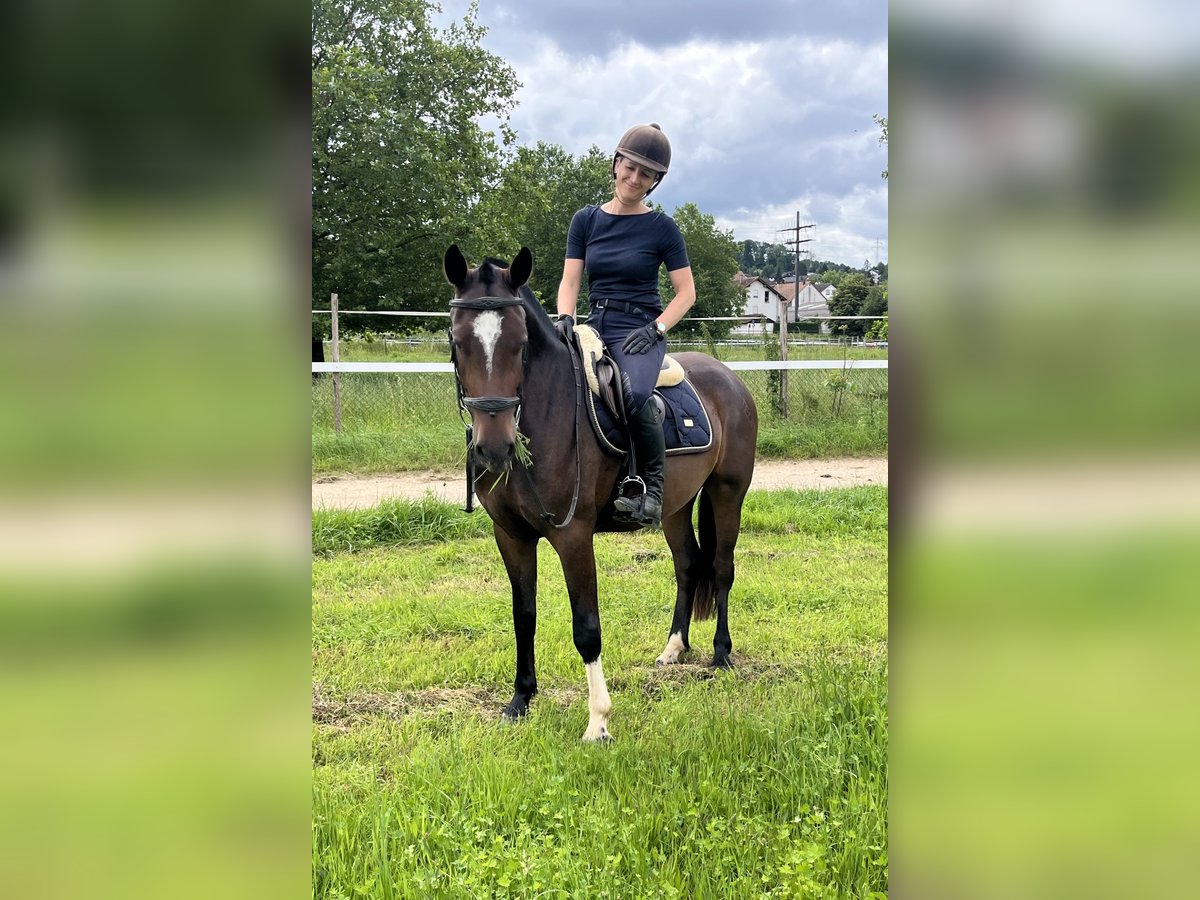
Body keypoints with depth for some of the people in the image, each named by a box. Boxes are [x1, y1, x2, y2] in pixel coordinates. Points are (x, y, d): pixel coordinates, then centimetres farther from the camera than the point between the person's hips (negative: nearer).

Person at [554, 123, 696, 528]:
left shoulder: (662, 227, 2)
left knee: (634, 394, -36)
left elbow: (686, 292, 3)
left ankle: (652, 486, -17)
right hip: (595, 327, 4)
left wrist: (656, 328, -12)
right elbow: (570, 281, 7)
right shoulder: (586, 220, 11)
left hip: (639, 331, -4)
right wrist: (565, 318, -13)